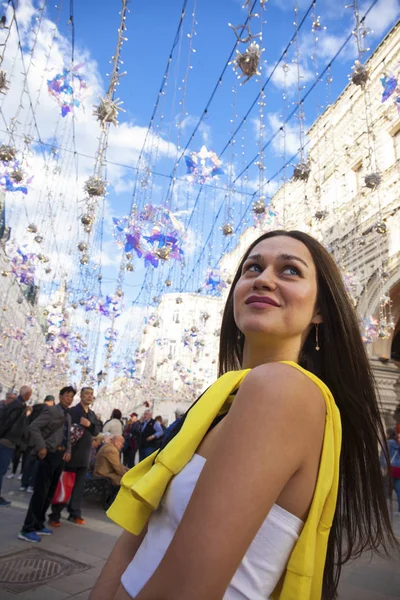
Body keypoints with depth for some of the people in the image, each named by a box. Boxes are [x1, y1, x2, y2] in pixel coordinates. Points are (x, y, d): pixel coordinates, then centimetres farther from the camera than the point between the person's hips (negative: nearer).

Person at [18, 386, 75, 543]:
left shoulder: (68, 416, 15)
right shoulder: (51, 410, -9)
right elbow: (33, 427, -18)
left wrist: (68, 451, 4)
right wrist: (41, 447, -22)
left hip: (60, 455, 8)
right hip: (49, 454, -8)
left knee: (50, 492, 14)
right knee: (40, 491, -6)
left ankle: (38, 524, 25)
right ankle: (28, 529, 3)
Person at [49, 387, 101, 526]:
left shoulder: (92, 415, 14)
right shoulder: (71, 411, -6)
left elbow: (97, 431, 7)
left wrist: (89, 424, -10)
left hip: (84, 455, 6)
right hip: (71, 452, -6)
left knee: (79, 485, 11)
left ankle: (75, 513, 20)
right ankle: (55, 515, 11)